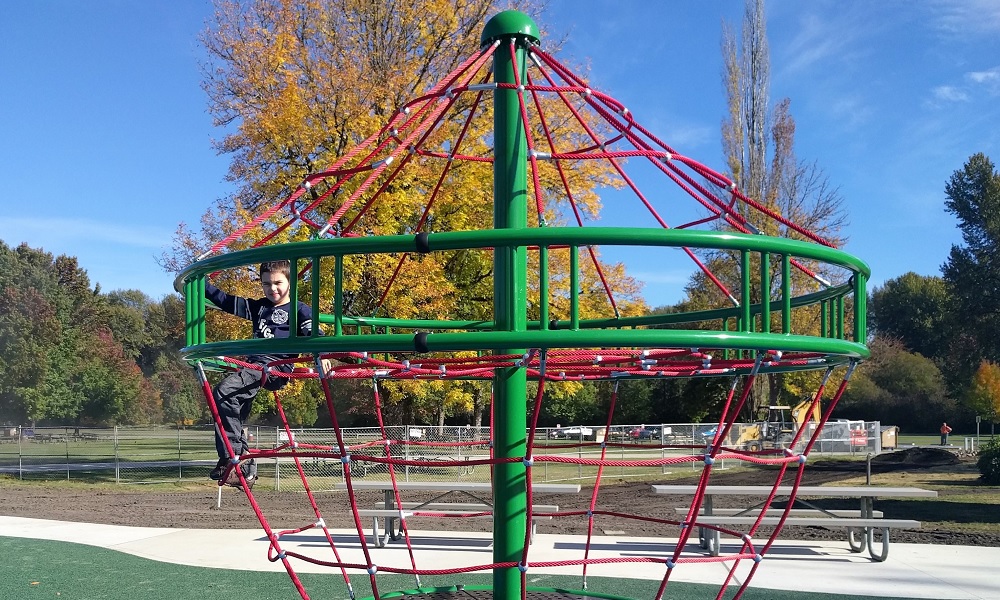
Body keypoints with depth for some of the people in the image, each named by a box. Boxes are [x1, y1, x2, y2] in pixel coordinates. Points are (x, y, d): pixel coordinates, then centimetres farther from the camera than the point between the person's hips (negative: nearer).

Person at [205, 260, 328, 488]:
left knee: (224, 392, -26)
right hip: (253, 364, 8)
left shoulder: (299, 310, 4)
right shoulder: (259, 307, 23)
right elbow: (227, 301, 25)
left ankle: (233, 458, -23)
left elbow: (314, 332, -10)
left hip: (276, 367, -8)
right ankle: (246, 468, 16)